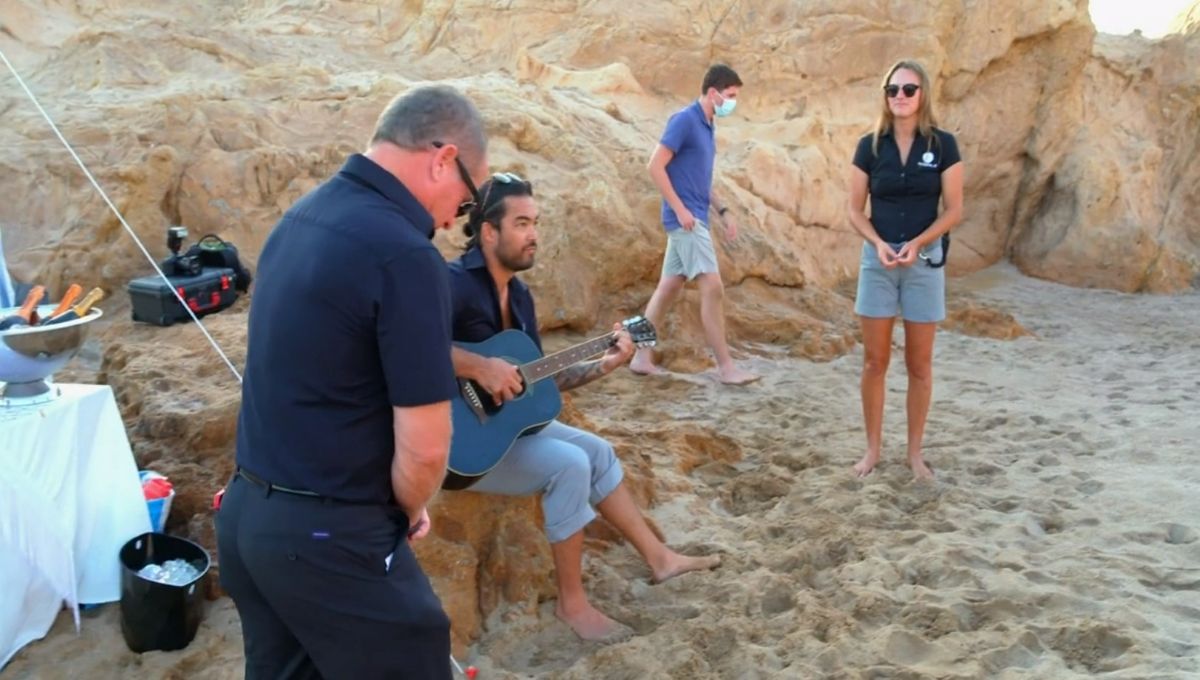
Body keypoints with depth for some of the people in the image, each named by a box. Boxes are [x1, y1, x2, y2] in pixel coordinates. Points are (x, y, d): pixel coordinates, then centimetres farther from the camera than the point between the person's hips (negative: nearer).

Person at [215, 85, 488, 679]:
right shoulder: (404, 254, -21)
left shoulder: (301, 217, 7)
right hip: (327, 535, -8)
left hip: (246, 511, 9)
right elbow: (423, 448, -20)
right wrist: (409, 513, 1)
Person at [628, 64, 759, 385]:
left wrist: (722, 210, 15)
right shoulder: (684, 120, -11)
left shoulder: (707, 126, 16)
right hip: (685, 218, -9)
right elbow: (655, 166, -16)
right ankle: (725, 366, -5)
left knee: (669, 286, 10)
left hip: (694, 218, 9)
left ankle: (642, 357, 15)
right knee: (712, 287, -10)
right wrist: (680, 209, -18)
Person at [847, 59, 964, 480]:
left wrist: (916, 244, -17)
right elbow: (855, 209, 2)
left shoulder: (942, 145, -2)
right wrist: (878, 243, -15)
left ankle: (914, 451, 19)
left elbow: (953, 211, -3)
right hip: (877, 259, 1)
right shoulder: (870, 146, 1)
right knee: (874, 361, 4)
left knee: (919, 364, 6)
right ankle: (873, 448, 17)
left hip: (925, 260, -1)